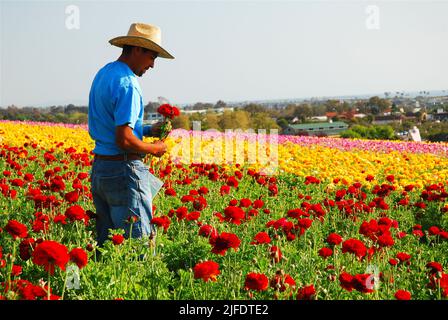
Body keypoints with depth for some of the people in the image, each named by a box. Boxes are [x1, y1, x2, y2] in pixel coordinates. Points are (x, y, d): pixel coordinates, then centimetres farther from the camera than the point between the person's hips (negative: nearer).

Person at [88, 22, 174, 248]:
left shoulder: (102, 75, 14)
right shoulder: (127, 83, -17)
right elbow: (123, 140, -23)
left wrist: (148, 130, 14)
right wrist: (154, 148, -6)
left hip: (99, 168, 10)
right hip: (124, 170, -10)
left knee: (106, 242, 12)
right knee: (138, 242, -6)